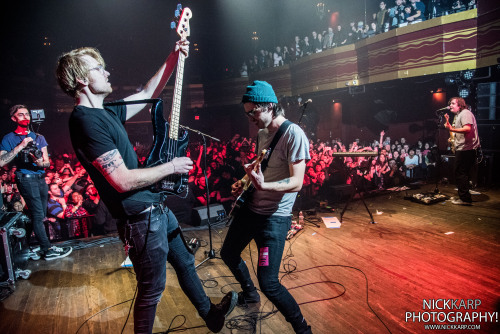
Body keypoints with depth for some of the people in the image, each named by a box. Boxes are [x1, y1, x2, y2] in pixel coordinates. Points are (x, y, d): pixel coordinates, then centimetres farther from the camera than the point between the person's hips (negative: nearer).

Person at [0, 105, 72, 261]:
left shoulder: (38, 137, 15)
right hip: (26, 179, -6)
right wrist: (20, 146, -17)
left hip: (41, 178, 6)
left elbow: (47, 162, 9)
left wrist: (41, 163, -15)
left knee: (40, 215, 8)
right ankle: (48, 250, -3)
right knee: (38, 215, -8)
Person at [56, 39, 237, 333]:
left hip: (157, 208, 10)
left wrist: (173, 59, 15)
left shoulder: (107, 112, 9)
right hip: (141, 220, -10)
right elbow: (123, 180, -27)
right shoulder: (86, 121, -20)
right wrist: (171, 167, -15)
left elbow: (147, 94, 20)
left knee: (185, 262, 21)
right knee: (152, 289, 8)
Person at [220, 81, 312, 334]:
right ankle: (249, 293, 50)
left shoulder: (293, 134, -18)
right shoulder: (262, 132, 8)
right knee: (228, 253, 23)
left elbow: (296, 182, -24)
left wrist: (263, 185, -39)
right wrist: (245, 182, 4)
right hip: (251, 208, 9)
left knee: (268, 283, -10)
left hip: (274, 217, -9)